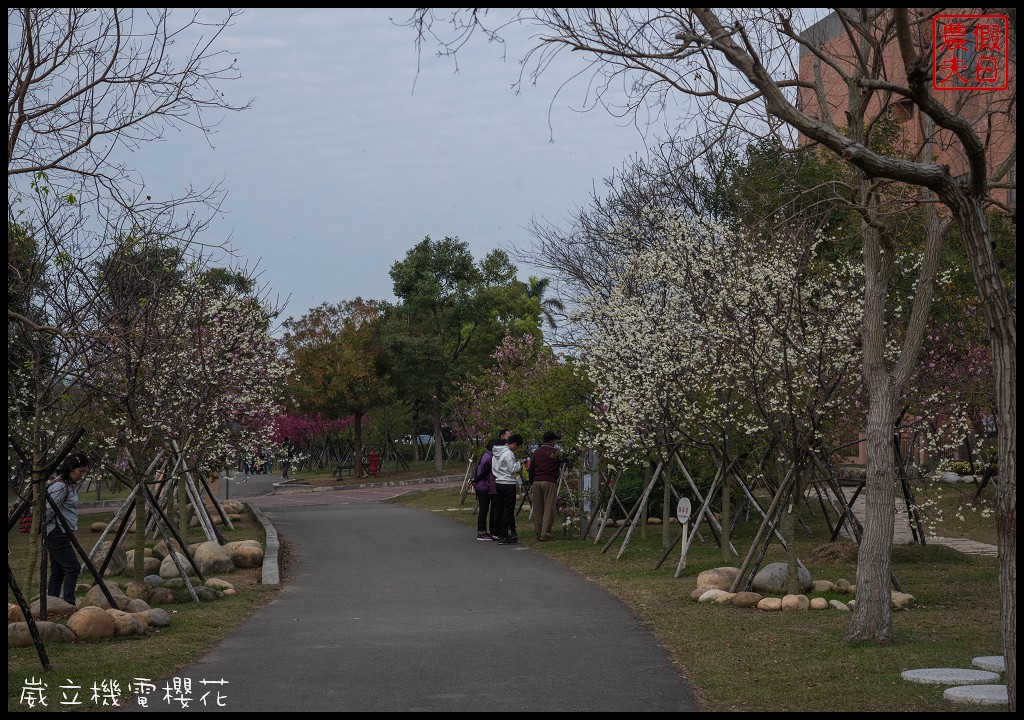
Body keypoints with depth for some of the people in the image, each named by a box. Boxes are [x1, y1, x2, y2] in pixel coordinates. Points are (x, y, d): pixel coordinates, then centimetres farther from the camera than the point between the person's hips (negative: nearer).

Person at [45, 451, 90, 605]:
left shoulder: (69, 485, 14)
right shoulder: (60, 486, -18)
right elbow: (49, 511, -16)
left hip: (59, 534, 10)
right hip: (57, 533, -10)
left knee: (58, 572, 9)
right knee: (72, 567, -13)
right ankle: (69, 603, -15)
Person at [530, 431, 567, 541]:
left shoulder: (536, 452, 11)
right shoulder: (556, 452, -2)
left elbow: (531, 468, 11)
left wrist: (531, 483, 17)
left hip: (536, 482, 5)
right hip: (550, 482, -5)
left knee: (537, 508, 9)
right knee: (548, 508, -1)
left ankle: (538, 533, 12)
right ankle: (545, 534, -5)